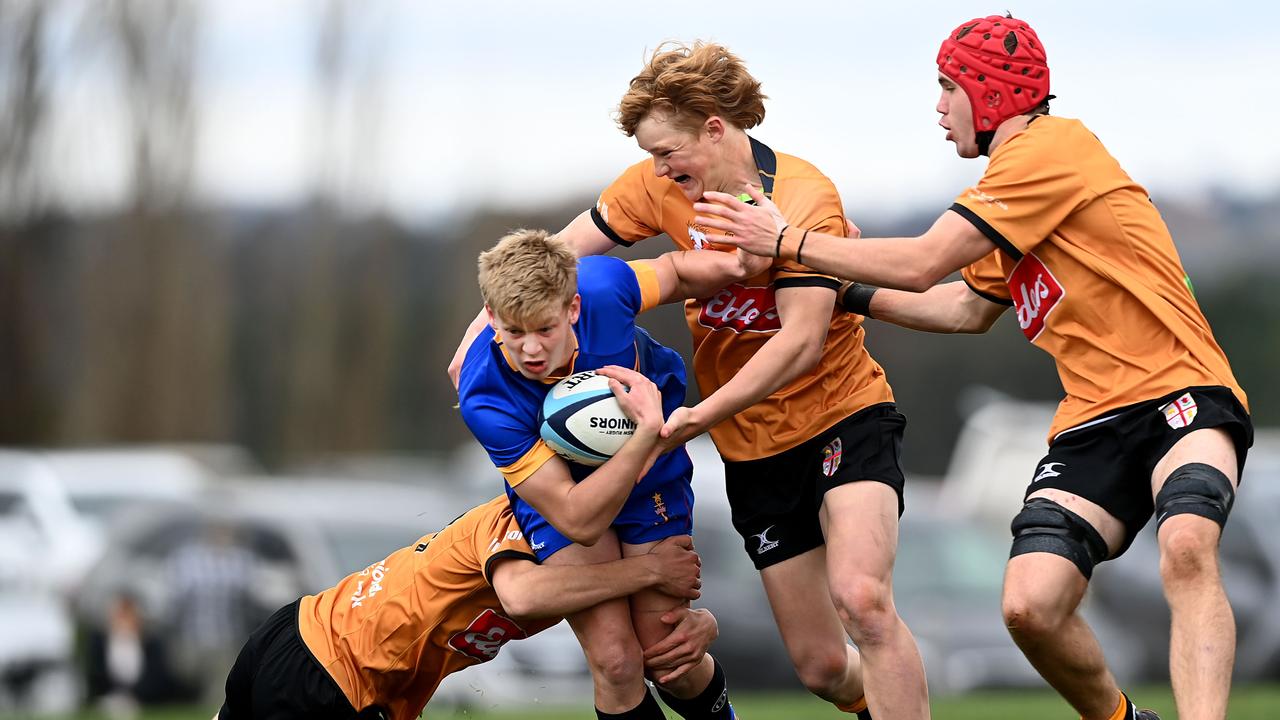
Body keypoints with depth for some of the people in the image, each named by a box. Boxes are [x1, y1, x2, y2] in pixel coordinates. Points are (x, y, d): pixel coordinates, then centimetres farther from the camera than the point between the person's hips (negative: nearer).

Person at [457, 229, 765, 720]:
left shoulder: (603, 288, -32)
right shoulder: (484, 399, -37)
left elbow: (673, 271, -4)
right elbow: (578, 522, -36)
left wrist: (737, 264, -24)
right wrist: (647, 433, -47)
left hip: (652, 477, 2)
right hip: (559, 491, -2)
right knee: (614, 662, -15)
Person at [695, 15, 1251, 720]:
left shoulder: (1050, 146, -10)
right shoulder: (1007, 191, 19)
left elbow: (923, 264, -13)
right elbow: (968, 308, 36)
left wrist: (789, 240, -4)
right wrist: (850, 291, 31)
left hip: (1181, 397, -8)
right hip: (1093, 423, 8)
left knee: (1186, 546, -37)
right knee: (1029, 605, -12)